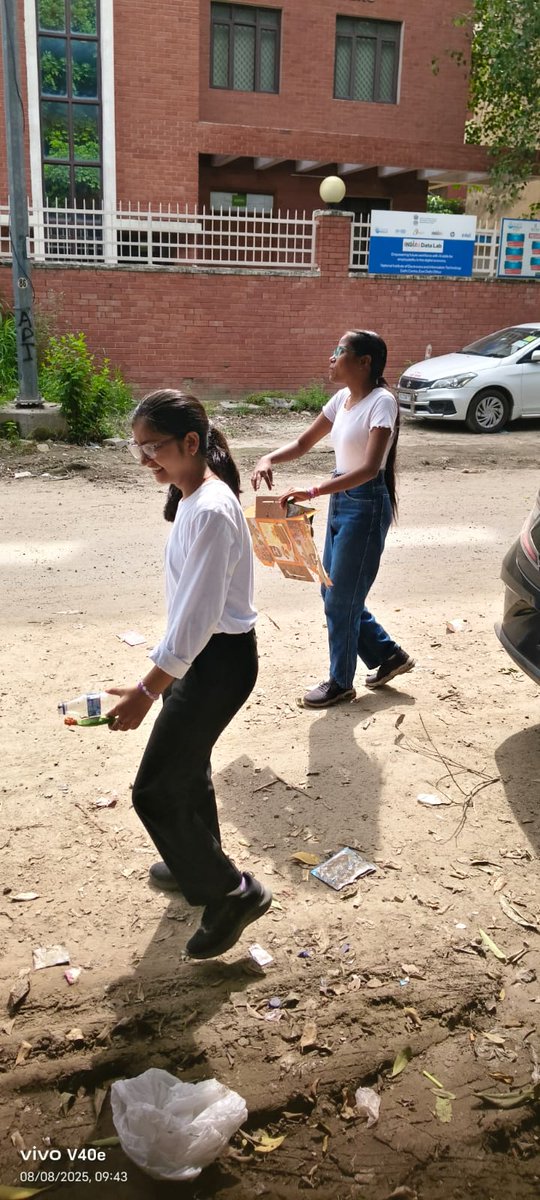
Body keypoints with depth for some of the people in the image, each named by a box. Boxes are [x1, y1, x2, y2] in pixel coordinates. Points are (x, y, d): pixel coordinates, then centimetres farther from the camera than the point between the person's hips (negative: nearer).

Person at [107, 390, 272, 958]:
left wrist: (147, 690, -25)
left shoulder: (211, 511, -25)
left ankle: (231, 892, 12)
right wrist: (165, 670, 21)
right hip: (203, 654, 10)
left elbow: (197, 613, -27)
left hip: (219, 660, -10)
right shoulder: (194, 496, 5)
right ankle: (197, 865, 47)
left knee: (155, 790, -3)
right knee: (186, 768, 25)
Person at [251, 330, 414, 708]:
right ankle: (388, 654, 34)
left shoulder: (381, 401, -18)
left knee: (341, 599, 2)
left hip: (366, 506, -9)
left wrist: (312, 492, -38)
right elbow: (304, 443, 15)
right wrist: (269, 458, -6)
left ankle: (341, 682, 21)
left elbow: (370, 468, -29)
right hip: (341, 501, 9)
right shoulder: (342, 398, 7)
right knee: (334, 593, 17)